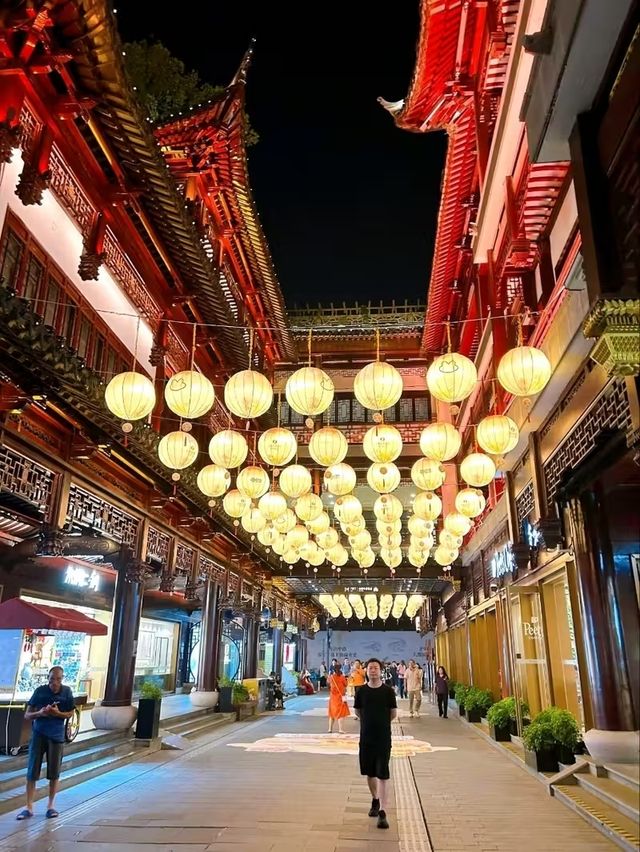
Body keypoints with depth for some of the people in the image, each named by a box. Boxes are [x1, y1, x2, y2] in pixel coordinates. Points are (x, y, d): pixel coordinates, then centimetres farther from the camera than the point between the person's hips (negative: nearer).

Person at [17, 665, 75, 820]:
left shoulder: (67, 692, -7)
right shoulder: (40, 691, -10)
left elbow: (70, 714, 2)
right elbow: (27, 715, -3)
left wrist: (58, 713, -18)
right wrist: (40, 713, -24)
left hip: (56, 736, 0)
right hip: (39, 734, 0)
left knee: (54, 772, 6)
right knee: (32, 772, 1)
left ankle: (51, 805, 20)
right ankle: (29, 807, 13)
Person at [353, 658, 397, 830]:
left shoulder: (388, 691, -7)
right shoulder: (362, 691, -2)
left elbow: (393, 714, 1)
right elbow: (358, 712, 10)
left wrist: (381, 722, 8)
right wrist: (371, 722, 8)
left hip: (383, 738, -3)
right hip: (366, 737, 3)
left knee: (382, 775, -6)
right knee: (369, 773, 16)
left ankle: (382, 812, -2)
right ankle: (375, 800, 39)